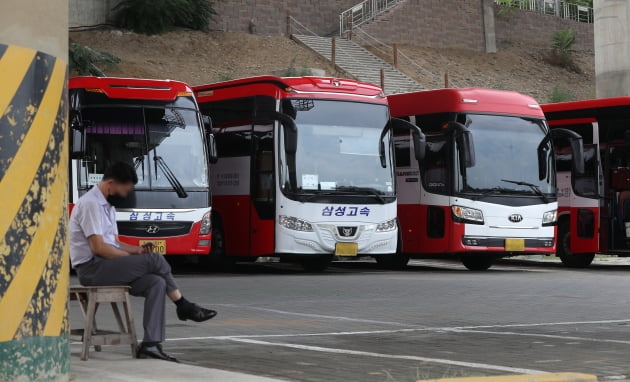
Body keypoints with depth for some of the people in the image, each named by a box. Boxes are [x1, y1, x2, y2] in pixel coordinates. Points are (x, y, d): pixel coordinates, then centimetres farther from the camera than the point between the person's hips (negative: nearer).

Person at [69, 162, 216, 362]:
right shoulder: (90, 204, -14)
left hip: (106, 266, 10)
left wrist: (136, 250, 1)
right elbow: (98, 247, -20)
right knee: (155, 260, -19)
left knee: (156, 283, -11)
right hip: (92, 268, -10)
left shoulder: (107, 206, 18)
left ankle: (151, 344, -16)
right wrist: (132, 257, -11)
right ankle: (184, 306, 0)